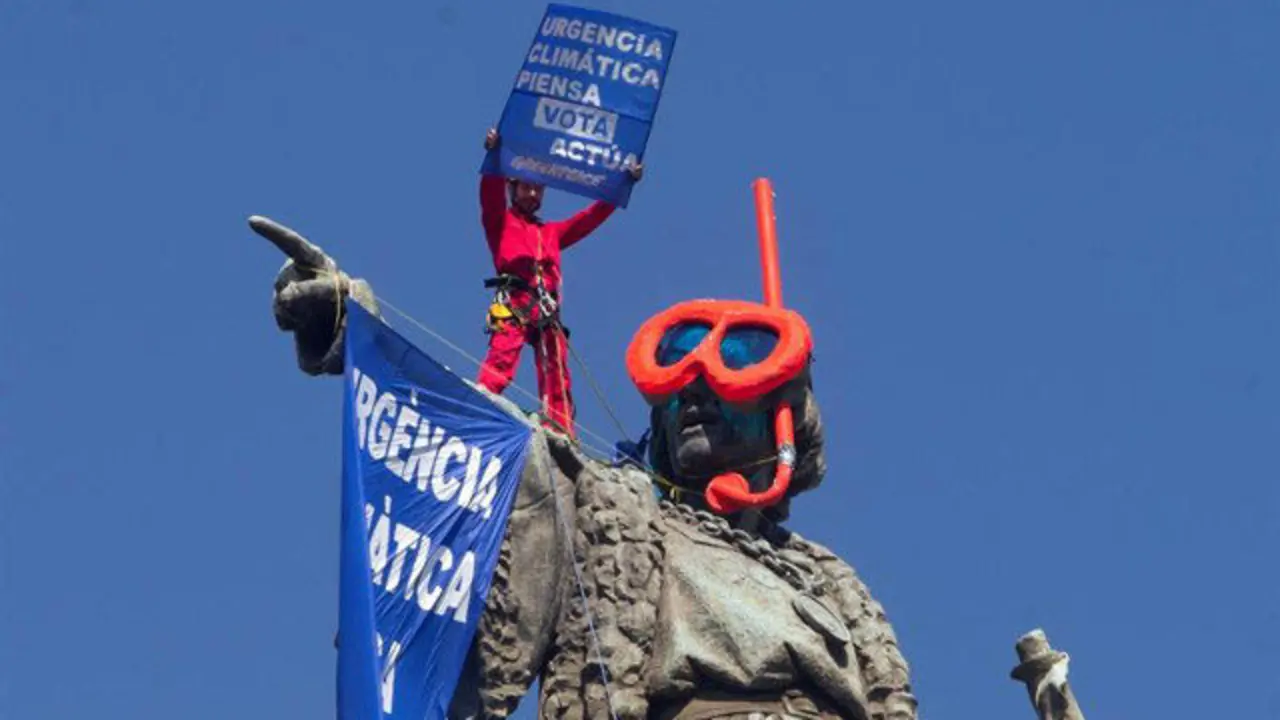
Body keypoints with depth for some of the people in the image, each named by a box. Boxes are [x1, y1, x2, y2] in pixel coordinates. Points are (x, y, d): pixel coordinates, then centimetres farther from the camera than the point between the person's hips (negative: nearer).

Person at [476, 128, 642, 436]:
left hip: (546, 308, 5)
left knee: (557, 376, -4)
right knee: (502, 358, -25)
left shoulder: (552, 232, 33)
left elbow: (592, 216, 32)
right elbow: (490, 193, 3)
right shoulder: (500, 221, 20)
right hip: (512, 303, -5)